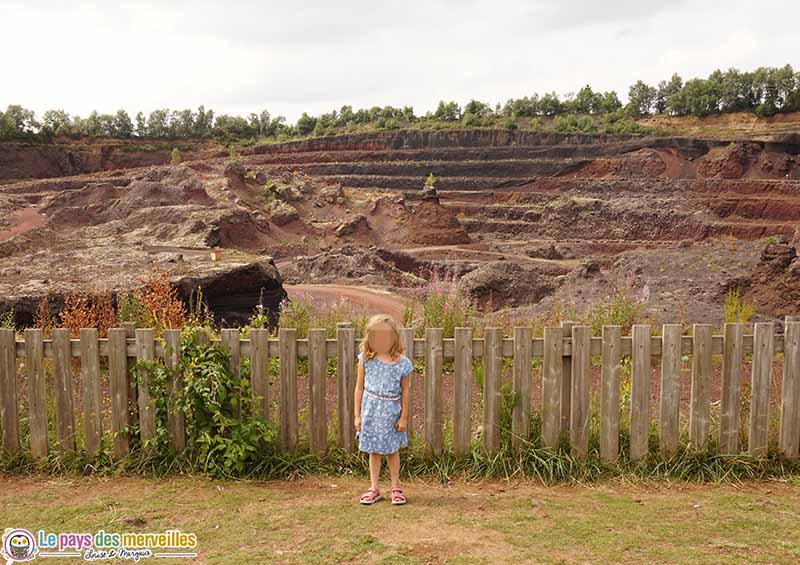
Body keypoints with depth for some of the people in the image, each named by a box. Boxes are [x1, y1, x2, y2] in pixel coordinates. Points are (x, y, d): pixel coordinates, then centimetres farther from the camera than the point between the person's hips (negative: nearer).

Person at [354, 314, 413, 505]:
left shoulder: (401, 362, -8)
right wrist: (357, 415, 1)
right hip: (371, 409, 1)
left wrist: (404, 417, 0)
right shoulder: (365, 359, -5)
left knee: (392, 450, 11)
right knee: (374, 450, 10)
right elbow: (359, 388, 1)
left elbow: (405, 391, -1)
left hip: (391, 410, -1)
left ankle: (395, 487, 25)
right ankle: (374, 488, 21)